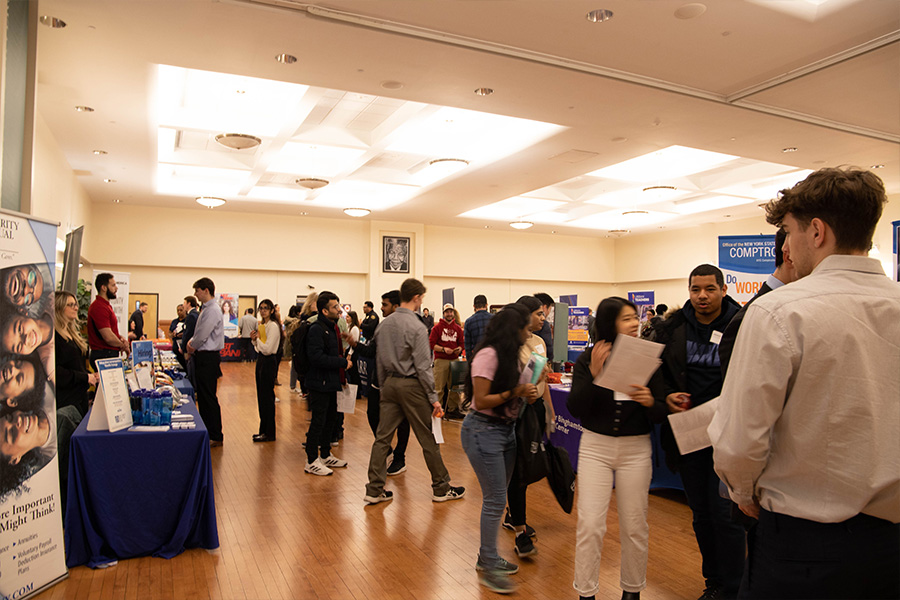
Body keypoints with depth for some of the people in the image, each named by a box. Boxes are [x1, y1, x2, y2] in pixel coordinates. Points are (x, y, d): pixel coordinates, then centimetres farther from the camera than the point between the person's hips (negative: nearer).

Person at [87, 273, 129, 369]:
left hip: (110, 354, 10)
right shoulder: (99, 307, -17)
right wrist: (123, 346, -6)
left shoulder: (106, 306, 17)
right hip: (104, 356, -10)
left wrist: (120, 338, 4)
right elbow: (108, 338, -23)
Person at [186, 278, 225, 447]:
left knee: (208, 398, -4)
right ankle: (206, 431, 27)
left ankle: (216, 437, 5)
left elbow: (202, 336, -21)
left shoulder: (212, 311, -17)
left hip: (208, 358, -10)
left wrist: (191, 348, -4)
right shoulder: (205, 309, 14)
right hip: (202, 357, 10)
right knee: (202, 397, 16)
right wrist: (191, 343, 3)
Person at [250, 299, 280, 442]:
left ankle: (269, 433, 5)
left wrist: (257, 338, -8)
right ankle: (264, 430, 24)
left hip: (268, 362, -10)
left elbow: (267, 349, -22)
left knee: (267, 398, -3)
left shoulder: (273, 326, -15)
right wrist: (254, 339, 0)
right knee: (261, 397, 14)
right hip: (260, 360, 10)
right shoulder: (262, 325, 12)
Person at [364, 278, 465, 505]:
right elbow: (423, 366, -16)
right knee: (429, 439, 5)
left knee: (382, 437, 8)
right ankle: (441, 488, 17)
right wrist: (433, 398, -11)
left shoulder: (384, 324, 6)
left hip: (390, 384, 7)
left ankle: (374, 490, 12)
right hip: (411, 385, -6)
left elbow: (379, 361, 11)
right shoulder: (416, 327, -15)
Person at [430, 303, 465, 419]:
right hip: (441, 360, -4)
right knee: (438, 387, -4)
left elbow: (462, 343, 15)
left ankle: (453, 409, 16)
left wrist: (459, 349, -6)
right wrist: (443, 349, -14)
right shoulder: (437, 327, 2)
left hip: (454, 360, 4)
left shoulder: (458, 328, 13)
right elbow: (432, 344, -2)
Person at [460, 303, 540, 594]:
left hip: (507, 429, 9)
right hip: (484, 431, -9)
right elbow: (481, 401, -20)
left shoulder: (511, 354, 9)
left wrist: (528, 392, -5)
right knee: (495, 500, -3)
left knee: (497, 498, 14)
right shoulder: (488, 355, -19)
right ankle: (488, 567, 11)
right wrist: (515, 393, -21)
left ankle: (488, 557, 28)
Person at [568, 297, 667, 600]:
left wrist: (650, 402, -23)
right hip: (595, 447, -1)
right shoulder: (587, 359, -5)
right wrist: (594, 373, -22)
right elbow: (575, 409, -11)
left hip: (636, 449, 1)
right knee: (589, 524, -1)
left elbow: (663, 411, 0)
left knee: (634, 525, 10)